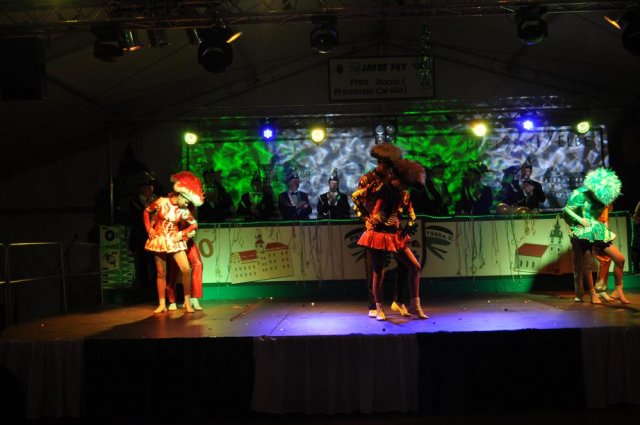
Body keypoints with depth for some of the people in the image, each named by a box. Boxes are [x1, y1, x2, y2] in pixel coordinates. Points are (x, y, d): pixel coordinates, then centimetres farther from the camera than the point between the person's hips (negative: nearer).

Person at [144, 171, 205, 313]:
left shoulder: (184, 211, -7)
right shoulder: (162, 202, -9)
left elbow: (194, 224, 4)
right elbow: (146, 212, 4)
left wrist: (182, 233, -7)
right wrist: (149, 228, -3)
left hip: (174, 241, 1)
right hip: (158, 240, -1)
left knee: (186, 270, -12)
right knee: (161, 273, 5)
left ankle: (187, 301, 3)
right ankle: (162, 304, 16)